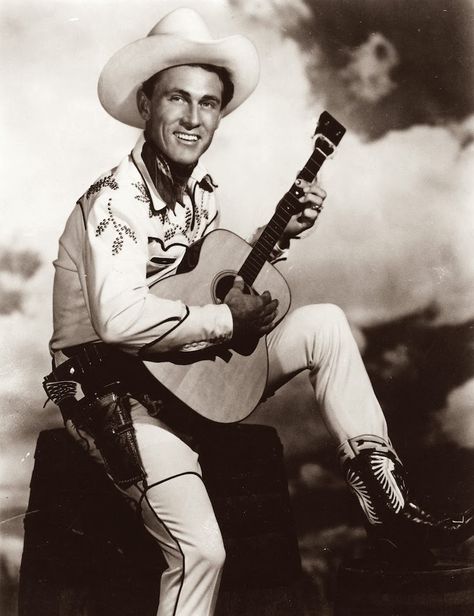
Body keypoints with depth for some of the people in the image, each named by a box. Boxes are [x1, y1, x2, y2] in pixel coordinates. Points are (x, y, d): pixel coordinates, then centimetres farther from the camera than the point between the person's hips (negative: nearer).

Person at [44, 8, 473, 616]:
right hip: (119, 393, -8)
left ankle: (387, 505, 0)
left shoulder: (198, 189, 5)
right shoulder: (116, 200, -21)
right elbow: (118, 319, -37)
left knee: (324, 324, 0)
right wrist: (225, 319, -24)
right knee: (201, 550, -24)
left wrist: (278, 236, 4)